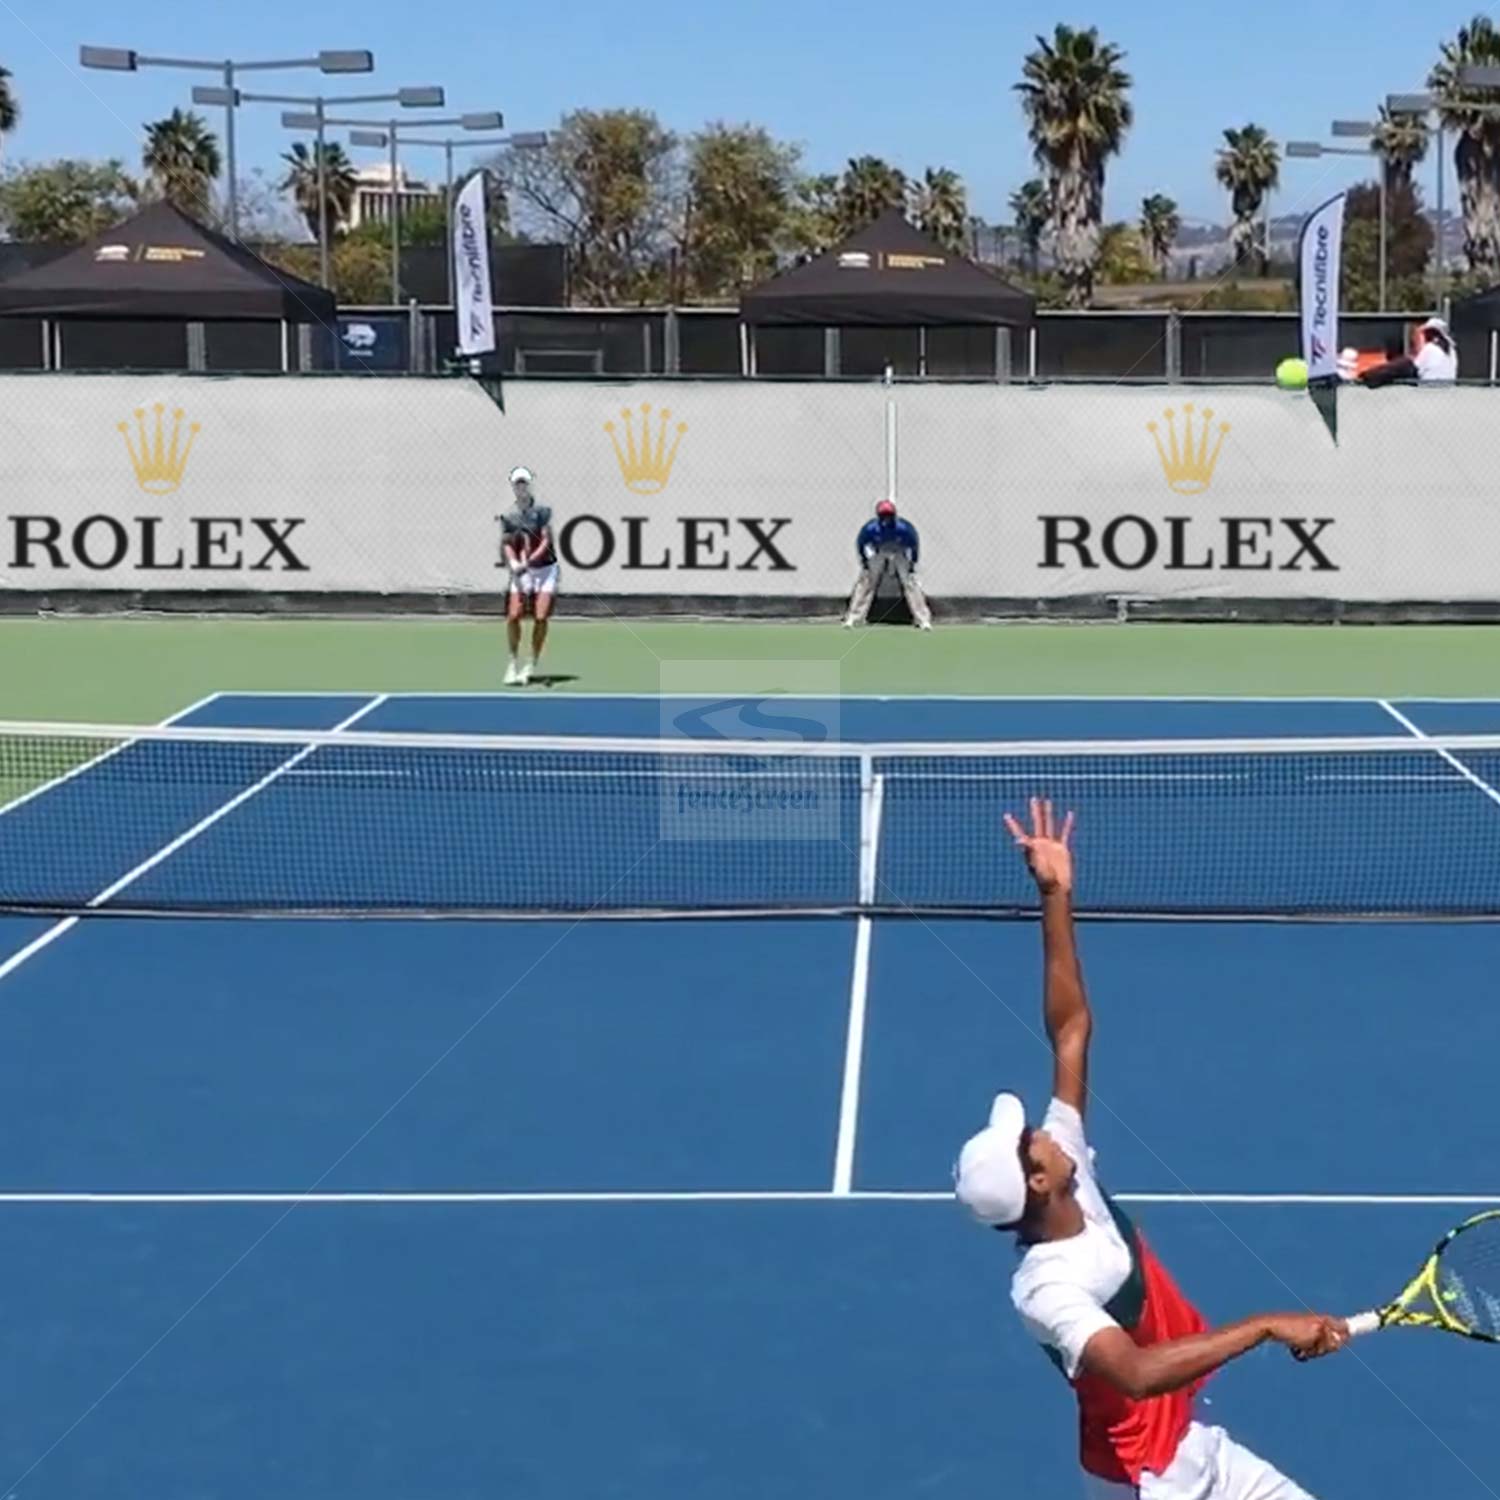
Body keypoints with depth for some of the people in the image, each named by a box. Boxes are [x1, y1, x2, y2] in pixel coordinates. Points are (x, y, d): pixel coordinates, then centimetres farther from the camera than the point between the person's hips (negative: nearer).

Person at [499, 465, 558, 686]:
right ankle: (514, 661, 5)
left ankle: (533, 663, 5)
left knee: (540, 617, -10)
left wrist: (529, 560, -23)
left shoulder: (542, 511, -3)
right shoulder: (508, 516, 3)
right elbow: (507, 544, 1)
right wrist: (514, 562, -20)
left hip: (545, 569, -2)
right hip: (521, 572, 2)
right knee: (513, 616, -12)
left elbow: (546, 541, -9)